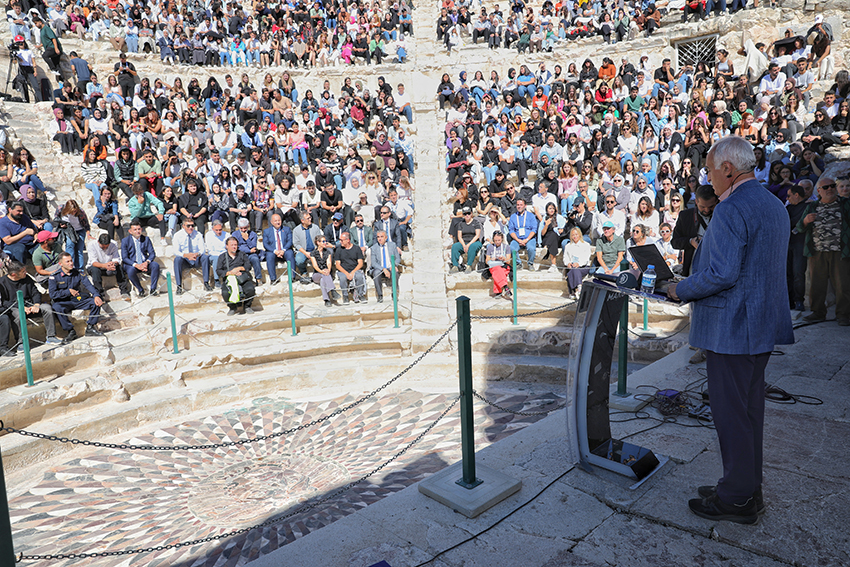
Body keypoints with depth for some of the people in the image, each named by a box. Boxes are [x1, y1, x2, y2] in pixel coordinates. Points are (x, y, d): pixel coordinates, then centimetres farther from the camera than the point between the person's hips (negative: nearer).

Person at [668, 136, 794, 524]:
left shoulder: (731, 209, -18)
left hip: (730, 328, -10)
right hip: (762, 325, 10)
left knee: (730, 412, 1)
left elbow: (722, 273, -26)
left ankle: (737, 499, 13)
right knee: (750, 408, 18)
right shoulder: (775, 206, 13)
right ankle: (749, 488, 30)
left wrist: (681, 290, -11)